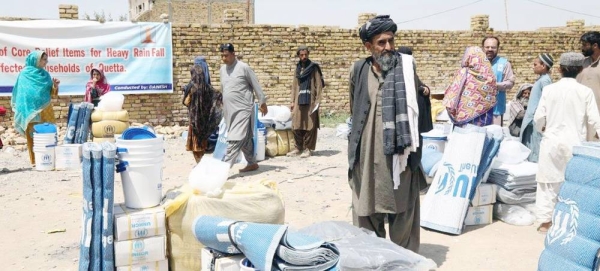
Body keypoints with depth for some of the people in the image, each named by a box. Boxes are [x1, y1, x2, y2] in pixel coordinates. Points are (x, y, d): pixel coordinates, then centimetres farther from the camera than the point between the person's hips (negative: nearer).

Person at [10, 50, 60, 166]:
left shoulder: (45, 74, 10)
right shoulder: (24, 74, -1)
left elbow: (53, 94, 9)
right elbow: (19, 92, 0)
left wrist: (55, 86, -10)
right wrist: (21, 109, -7)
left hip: (45, 110, 4)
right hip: (30, 110, -4)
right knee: (32, 136, -1)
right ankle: (34, 160, 5)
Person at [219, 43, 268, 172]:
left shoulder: (243, 68, -9)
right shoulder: (222, 69, 11)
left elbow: (256, 85, -4)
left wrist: (262, 103, 0)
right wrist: (224, 106, 23)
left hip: (243, 109, -7)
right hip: (229, 110, 7)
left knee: (235, 140, -12)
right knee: (245, 138, 14)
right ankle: (252, 163, 24)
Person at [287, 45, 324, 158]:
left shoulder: (314, 67, -1)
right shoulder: (298, 68, 13)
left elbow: (319, 85, -4)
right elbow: (294, 85, 16)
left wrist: (317, 101, -11)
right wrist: (293, 101, 10)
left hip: (310, 101, -4)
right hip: (299, 100, 5)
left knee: (309, 125, -2)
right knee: (296, 125, 3)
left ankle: (308, 148, 6)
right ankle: (298, 147, 14)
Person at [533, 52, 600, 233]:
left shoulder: (549, 89, -4)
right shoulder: (585, 92, -6)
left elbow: (538, 118, -2)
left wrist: (542, 129, 20)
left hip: (552, 142, 1)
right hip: (574, 143, -1)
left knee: (549, 181, 9)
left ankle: (545, 221, 11)